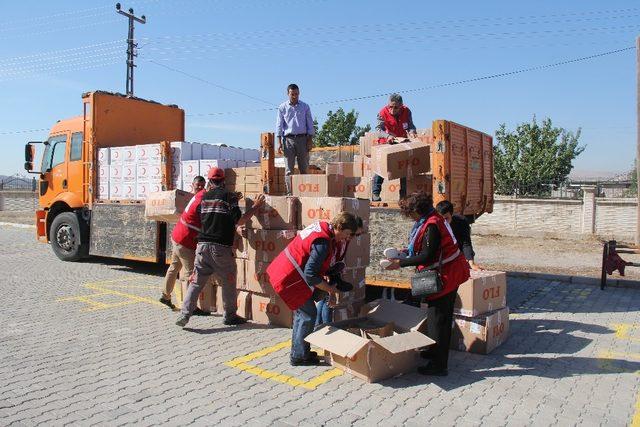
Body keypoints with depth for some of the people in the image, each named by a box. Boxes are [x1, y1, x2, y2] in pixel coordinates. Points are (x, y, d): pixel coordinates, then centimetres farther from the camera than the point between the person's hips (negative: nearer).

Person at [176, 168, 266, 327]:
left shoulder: (204, 197, 12)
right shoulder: (229, 196, -4)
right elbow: (238, 222, -9)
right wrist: (255, 207, 0)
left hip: (203, 244, 4)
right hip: (221, 246, -4)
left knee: (196, 281, 8)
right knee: (228, 282, 10)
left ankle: (185, 314, -1)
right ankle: (230, 316, 19)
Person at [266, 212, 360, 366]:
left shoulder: (322, 226, 5)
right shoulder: (323, 243, -25)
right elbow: (310, 275, -26)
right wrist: (329, 288, -12)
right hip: (289, 279, -10)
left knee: (302, 312, 19)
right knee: (309, 314, -1)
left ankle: (298, 351, 30)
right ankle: (299, 356, 10)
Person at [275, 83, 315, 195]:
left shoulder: (305, 107, 9)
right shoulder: (282, 107, 7)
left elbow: (310, 124, 8)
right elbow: (279, 125, 5)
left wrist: (310, 140, -1)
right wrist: (279, 142, -5)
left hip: (302, 138, 1)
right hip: (288, 139, -1)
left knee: (304, 167, 0)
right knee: (289, 168, -4)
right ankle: (289, 192, -3)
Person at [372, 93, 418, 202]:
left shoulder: (406, 112, -12)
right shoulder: (383, 112, -20)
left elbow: (411, 126, -7)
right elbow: (379, 128, -27)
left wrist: (412, 132, -31)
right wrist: (387, 136, -46)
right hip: (387, 143, -3)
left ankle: (404, 194, 17)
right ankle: (375, 193, -9)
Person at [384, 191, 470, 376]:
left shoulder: (431, 226, -22)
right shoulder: (433, 219, 9)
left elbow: (427, 257, -23)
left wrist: (401, 263, -17)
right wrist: (407, 251, 11)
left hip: (445, 275, -11)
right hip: (450, 273, 11)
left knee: (437, 319, -4)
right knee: (442, 317, 21)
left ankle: (438, 365, 3)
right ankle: (435, 352, 37)